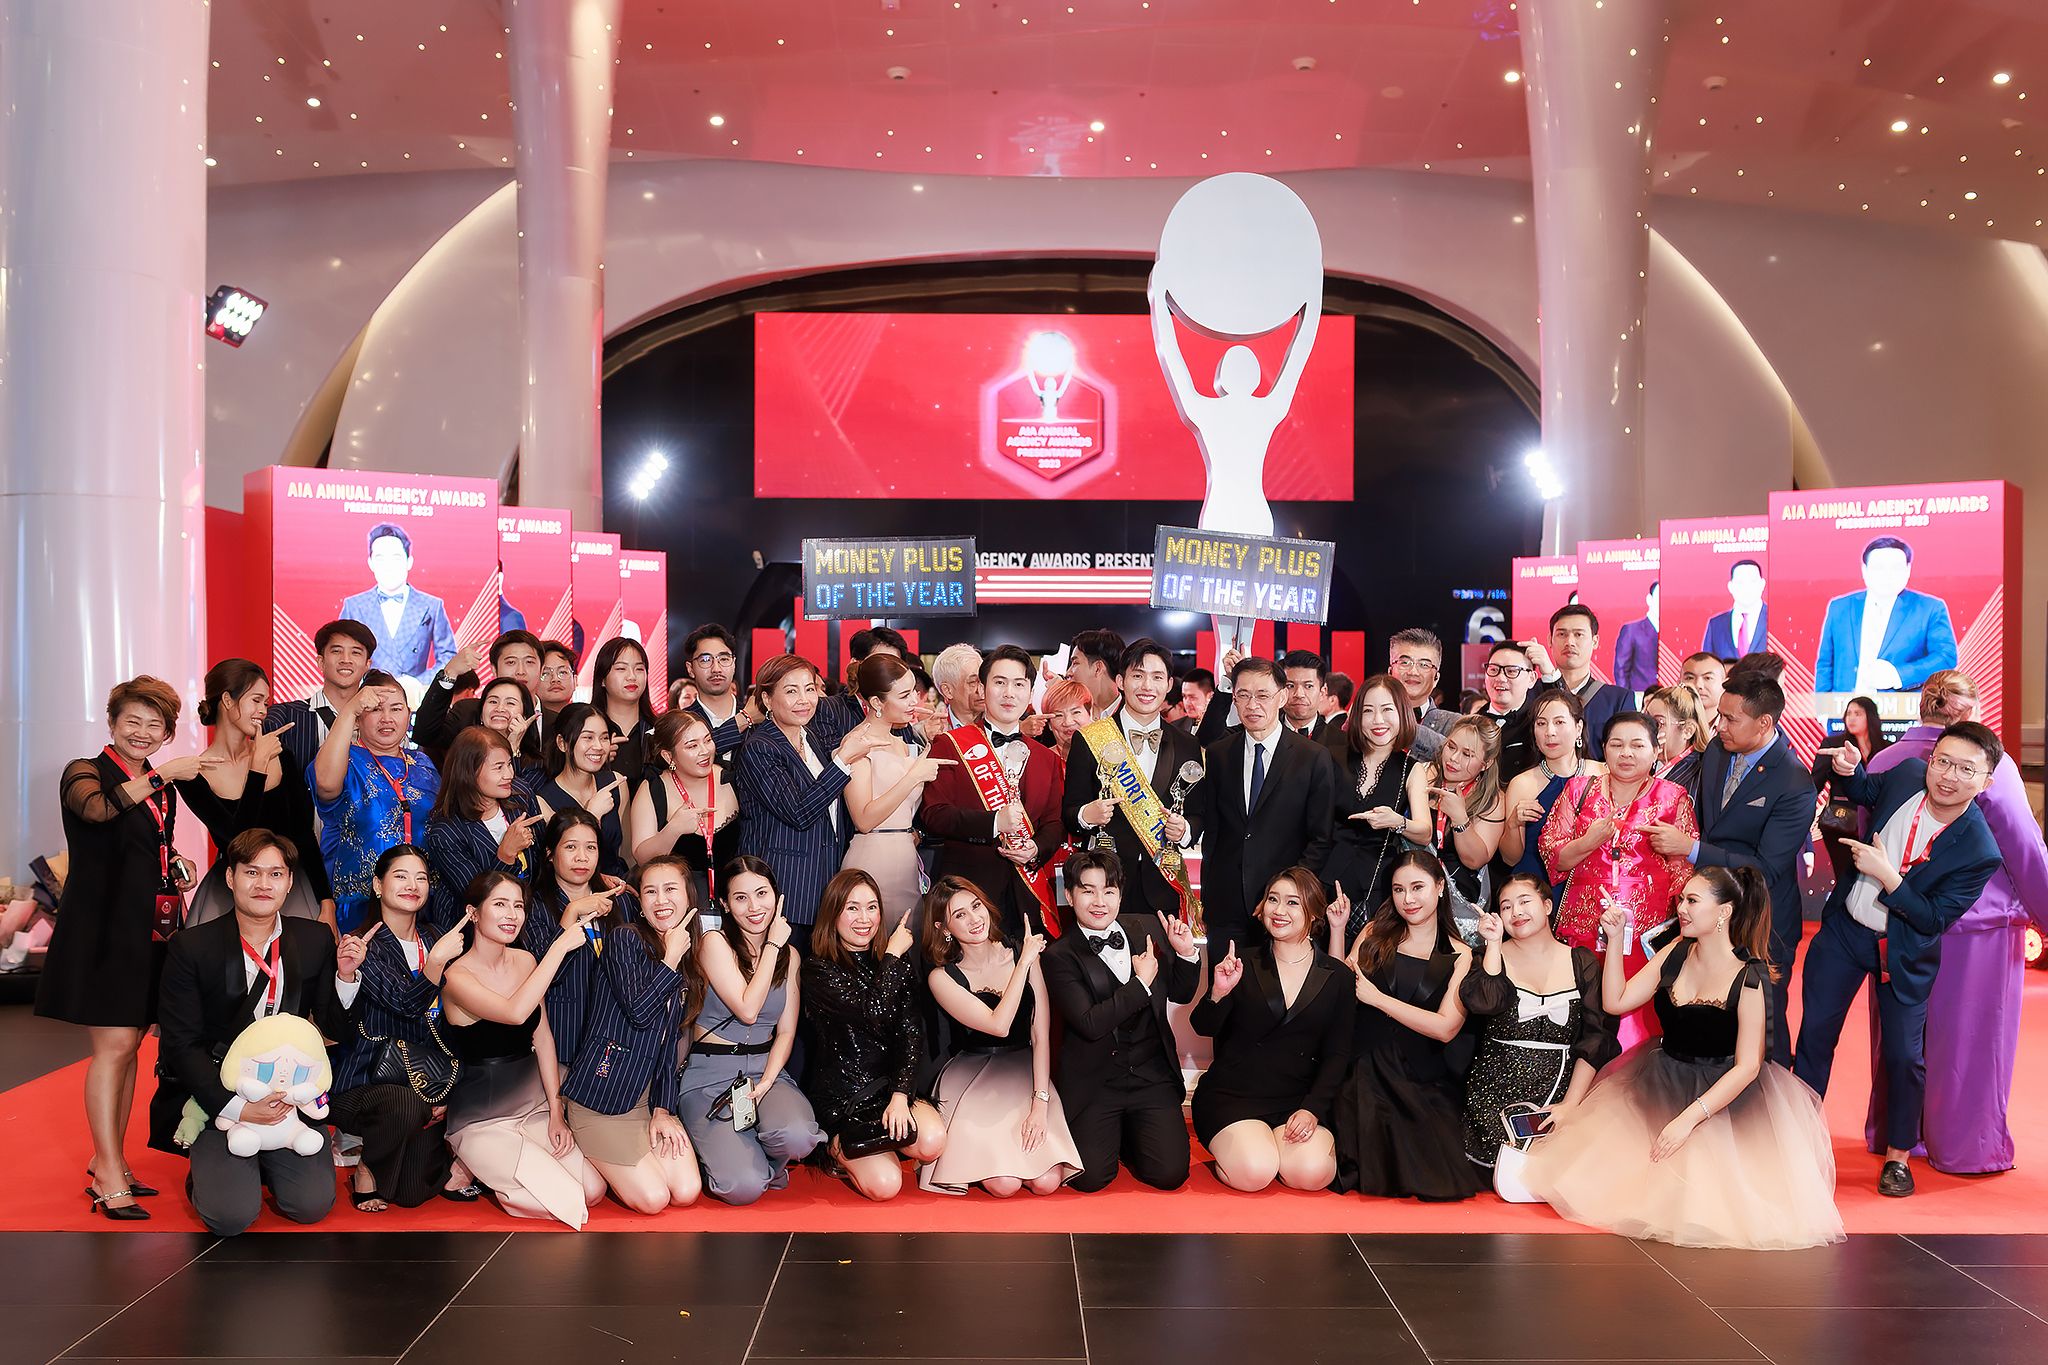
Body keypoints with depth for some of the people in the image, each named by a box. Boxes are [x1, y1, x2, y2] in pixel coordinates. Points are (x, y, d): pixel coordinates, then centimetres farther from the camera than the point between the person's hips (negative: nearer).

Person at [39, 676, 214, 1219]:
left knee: (128, 1046, 10)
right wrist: (166, 774, -26)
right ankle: (109, 1175, -4)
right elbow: (98, 808, -29)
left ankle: (111, 1160, 18)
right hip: (102, 927, -6)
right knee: (114, 1046, -9)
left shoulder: (162, 787, 15)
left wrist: (176, 870, 7)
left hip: (149, 930, 7)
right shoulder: (84, 771, -4)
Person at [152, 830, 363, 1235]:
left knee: (312, 1205, -14)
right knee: (230, 1215, -20)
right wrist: (237, 1108, -18)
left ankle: (261, 1164, 18)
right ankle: (208, 1168, 15)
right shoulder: (191, 948, -6)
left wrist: (345, 976, -14)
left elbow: (336, 1029, 5)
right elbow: (182, 1046, -8)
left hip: (289, 1094, 3)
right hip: (217, 1098, -2)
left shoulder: (316, 940, 3)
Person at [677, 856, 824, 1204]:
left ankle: (766, 1162, 5)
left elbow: (786, 1031, 7)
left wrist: (766, 1082, -11)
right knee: (743, 1188, -24)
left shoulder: (788, 955, 12)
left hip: (766, 1069, 4)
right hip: (711, 1074, -4)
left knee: (796, 1137, -32)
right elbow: (747, 1010, -14)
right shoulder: (715, 943, -4)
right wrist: (772, 946, -6)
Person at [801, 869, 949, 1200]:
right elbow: (874, 1012, -20)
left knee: (932, 1141, -28)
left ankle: (869, 1140, 6)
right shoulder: (818, 970, -6)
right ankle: (836, 1147, 11)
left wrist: (901, 1094, -14)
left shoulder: (896, 963, 9)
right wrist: (893, 955, -8)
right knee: (884, 1185, -22)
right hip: (840, 1098, -4)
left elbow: (911, 1032, 0)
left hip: (890, 1085, 4)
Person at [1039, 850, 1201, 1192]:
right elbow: (1090, 1024, -20)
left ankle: (1129, 1135, 21)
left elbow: (1181, 995, 14)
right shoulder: (1059, 957, -9)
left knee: (1170, 1174, -11)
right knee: (1089, 1179, -14)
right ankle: (1110, 1135, 19)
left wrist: (1186, 953, -5)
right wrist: (1141, 983, -16)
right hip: (1093, 1084, -3)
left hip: (1151, 1077, 3)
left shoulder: (1148, 928, 4)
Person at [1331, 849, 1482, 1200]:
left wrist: (1378, 998, -8)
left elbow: (1445, 1028, -7)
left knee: (1435, 1183, -17)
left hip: (1421, 1081, 0)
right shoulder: (1376, 934, 11)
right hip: (1365, 1071, 0)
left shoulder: (1458, 956, 6)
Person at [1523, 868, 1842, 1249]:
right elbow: (1615, 1002, -1)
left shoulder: (1748, 978, -17)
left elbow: (1747, 1066, -18)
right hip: (1660, 1085, 5)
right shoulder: (1676, 953, -1)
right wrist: (1616, 938, -9)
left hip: (1723, 1092, -5)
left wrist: (1689, 1118, -24)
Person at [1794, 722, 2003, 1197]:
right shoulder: (1907, 775, -13)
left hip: (1902, 952, -3)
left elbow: (1933, 919, -19)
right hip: (1844, 928, 3)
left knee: (1903, 1055, 3)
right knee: (1814, 1033, 8)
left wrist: (1886, 875, -27)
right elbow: (1867, 792, 11)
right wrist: (1848, 771, -10)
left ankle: (1899, 1155, 25)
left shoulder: (1979, 851, -23)